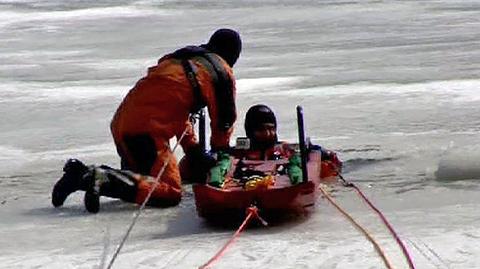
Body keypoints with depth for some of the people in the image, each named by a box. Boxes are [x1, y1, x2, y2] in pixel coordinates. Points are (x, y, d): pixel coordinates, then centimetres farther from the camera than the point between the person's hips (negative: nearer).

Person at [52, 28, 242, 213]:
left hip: (120, 122, 8)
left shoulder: (176, 58, 30)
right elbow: (224, 117, 14)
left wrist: (193, 150, 36)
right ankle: (106, 181, -25)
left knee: (138, 178, 24)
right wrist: (220, 149, 33)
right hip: (148, 129, -8)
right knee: (171, 192, -9)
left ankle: (82, 174, 4)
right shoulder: (223, 71, 7)